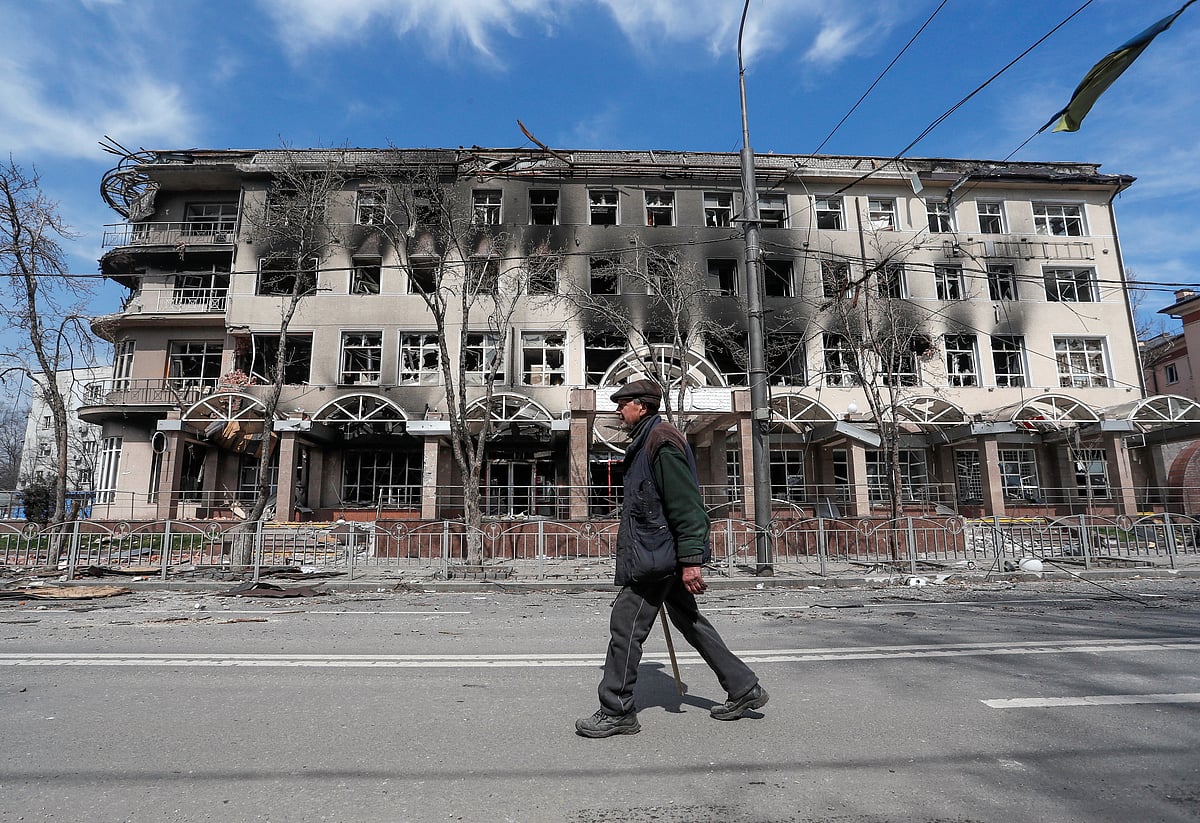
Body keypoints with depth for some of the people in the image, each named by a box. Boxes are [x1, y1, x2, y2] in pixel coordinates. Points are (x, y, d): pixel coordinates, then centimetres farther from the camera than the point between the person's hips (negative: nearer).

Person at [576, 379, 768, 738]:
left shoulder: (662, 441, -14)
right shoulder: (645, 443, 18)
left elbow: (686, 504, -21)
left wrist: (691, 560, -24)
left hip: (653, 556, -11)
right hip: (663, 556, 11)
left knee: (625, 627, -3)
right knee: (690, 622, 16)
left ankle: (616, 712, 10)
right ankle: (744, 689, 27)